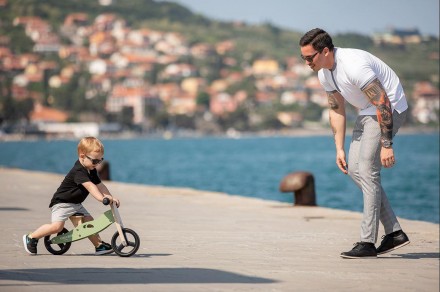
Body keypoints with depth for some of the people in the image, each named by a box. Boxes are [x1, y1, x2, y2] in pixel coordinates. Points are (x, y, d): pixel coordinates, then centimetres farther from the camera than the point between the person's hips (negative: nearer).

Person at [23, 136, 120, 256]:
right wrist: (101, 198, -50)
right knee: (57, 226, -21)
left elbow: (100, 185, 6)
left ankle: (99, 245, 9)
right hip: (61, 202, -9)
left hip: (76, 204, 10)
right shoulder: (78, 171, -26)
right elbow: (89, 186, -39)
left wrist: (110, 197, -9)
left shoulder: (92, 171, 5)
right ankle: (30, 237, -7)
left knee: (89, 221, 0)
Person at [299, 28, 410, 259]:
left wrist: (386, 144, -29)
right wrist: (339, 149, 6)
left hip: (390, 108, -10)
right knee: (354, 169, 3)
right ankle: (394, 232, 6)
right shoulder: (324, 74, 0)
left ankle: (368, 243, -12)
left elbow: (383, 103, -28)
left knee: (367, 169, -14)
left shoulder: (353, 65, -29)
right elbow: (336, 110, 11)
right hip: (368, 112, 10)